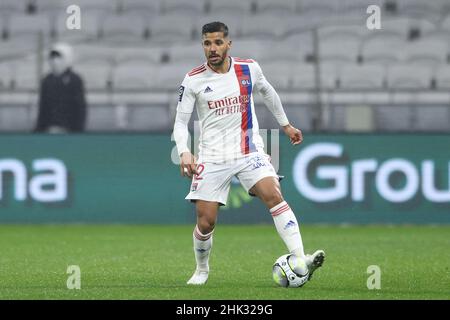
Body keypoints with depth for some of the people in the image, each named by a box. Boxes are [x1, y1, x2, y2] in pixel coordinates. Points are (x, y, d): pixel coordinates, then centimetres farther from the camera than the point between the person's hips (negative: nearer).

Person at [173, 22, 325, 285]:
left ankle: (300, 259, -31)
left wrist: (285, 124, 29)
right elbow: (181, 122, -1)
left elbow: (267, 91, 22)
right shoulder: (193, 81, -5)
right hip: (212, 159, -1)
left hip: (249, 152, 1)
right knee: (206, 222, -3)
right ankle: (202, 270, 26)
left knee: (274, 195, -23)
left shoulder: (249, 69, 0)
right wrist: (184, 152, -19)